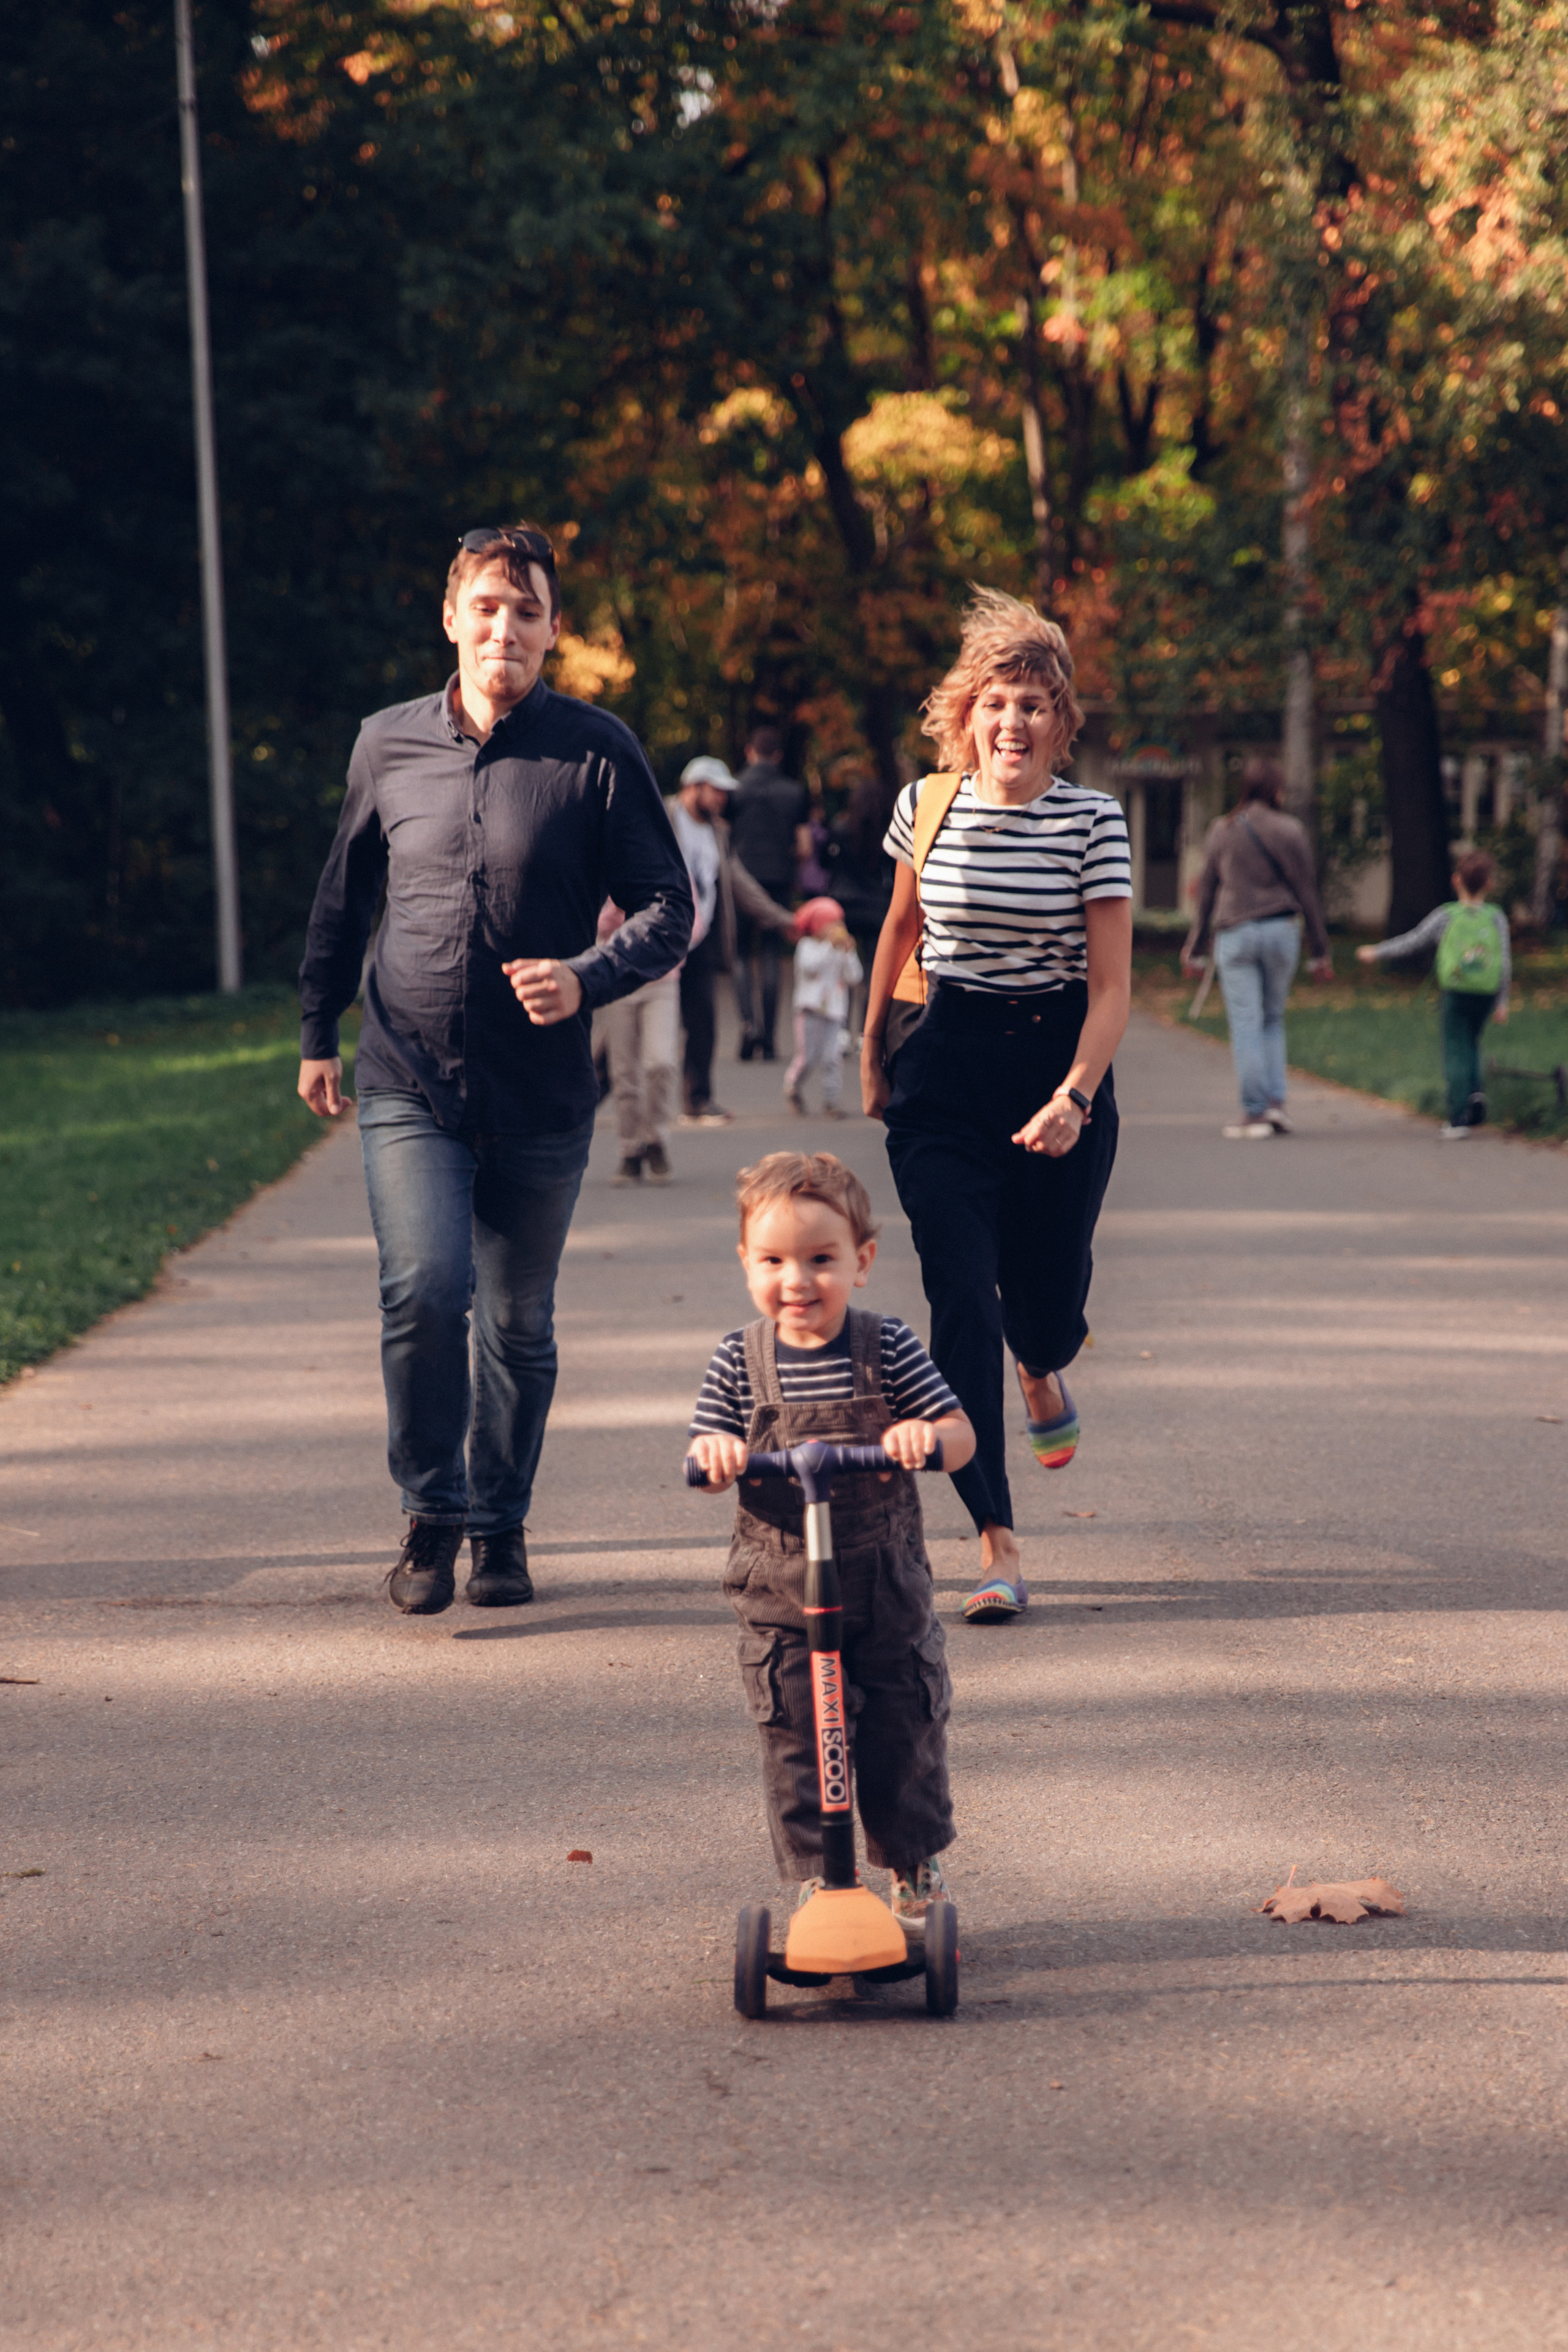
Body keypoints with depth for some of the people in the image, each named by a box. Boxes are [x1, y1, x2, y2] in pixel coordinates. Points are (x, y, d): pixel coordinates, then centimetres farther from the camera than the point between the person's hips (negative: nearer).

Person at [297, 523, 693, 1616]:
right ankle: (431, 1514, 2)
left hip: (541, 1098, 0)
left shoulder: (596, 751, -4)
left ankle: (501, 1526, 29)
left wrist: (585, 977, -20)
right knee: (425, 1290, -18)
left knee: (519, 1323, 9)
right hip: (409, 1086, 0)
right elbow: (345, 897, 19)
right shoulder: (389, 745, 4)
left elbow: (670, 911, -2)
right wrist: (319, 1031, 21)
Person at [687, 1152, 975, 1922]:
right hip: (779, 1594, 0)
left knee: (905, 1734, 9)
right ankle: (814, 1879, 16)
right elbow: (706, 1461, 0)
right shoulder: (739, 1361, -3)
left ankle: (915, 1865, 30)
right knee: (793, 1742, 1)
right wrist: (715, 1453, -24)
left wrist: (926, 1436, -29)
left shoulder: (888, 1348, -6)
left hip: (887, 1587, 0)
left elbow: (961, 1436, -6)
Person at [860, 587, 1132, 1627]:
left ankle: (1044, 1368, 49)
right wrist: (872, 1050, 24)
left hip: (1063, 1065, -1)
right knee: (962, 1303, -11)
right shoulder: (927, 805, 0)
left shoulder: (1092, 820, -6)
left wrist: (1075, 1096, -22)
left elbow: (1112, 984, -9)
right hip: (947, 1069, 1)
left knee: (1047, 1298, 7)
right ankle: (998, 1546, -9)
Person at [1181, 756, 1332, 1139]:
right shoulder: (1290, 831, 0)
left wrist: (1194, 948, 14)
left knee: (1246, 1024, 0)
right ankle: (1276, 1103, 5)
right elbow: (1307, 893, 2)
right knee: (1273, 1020, 16)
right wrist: (1320, 951, 8)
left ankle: (1255, 1112, -2)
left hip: (1234, 933, -1)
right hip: (1280, 932, 1)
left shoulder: (1221, 831, 3)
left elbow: (1207, 892, 7)